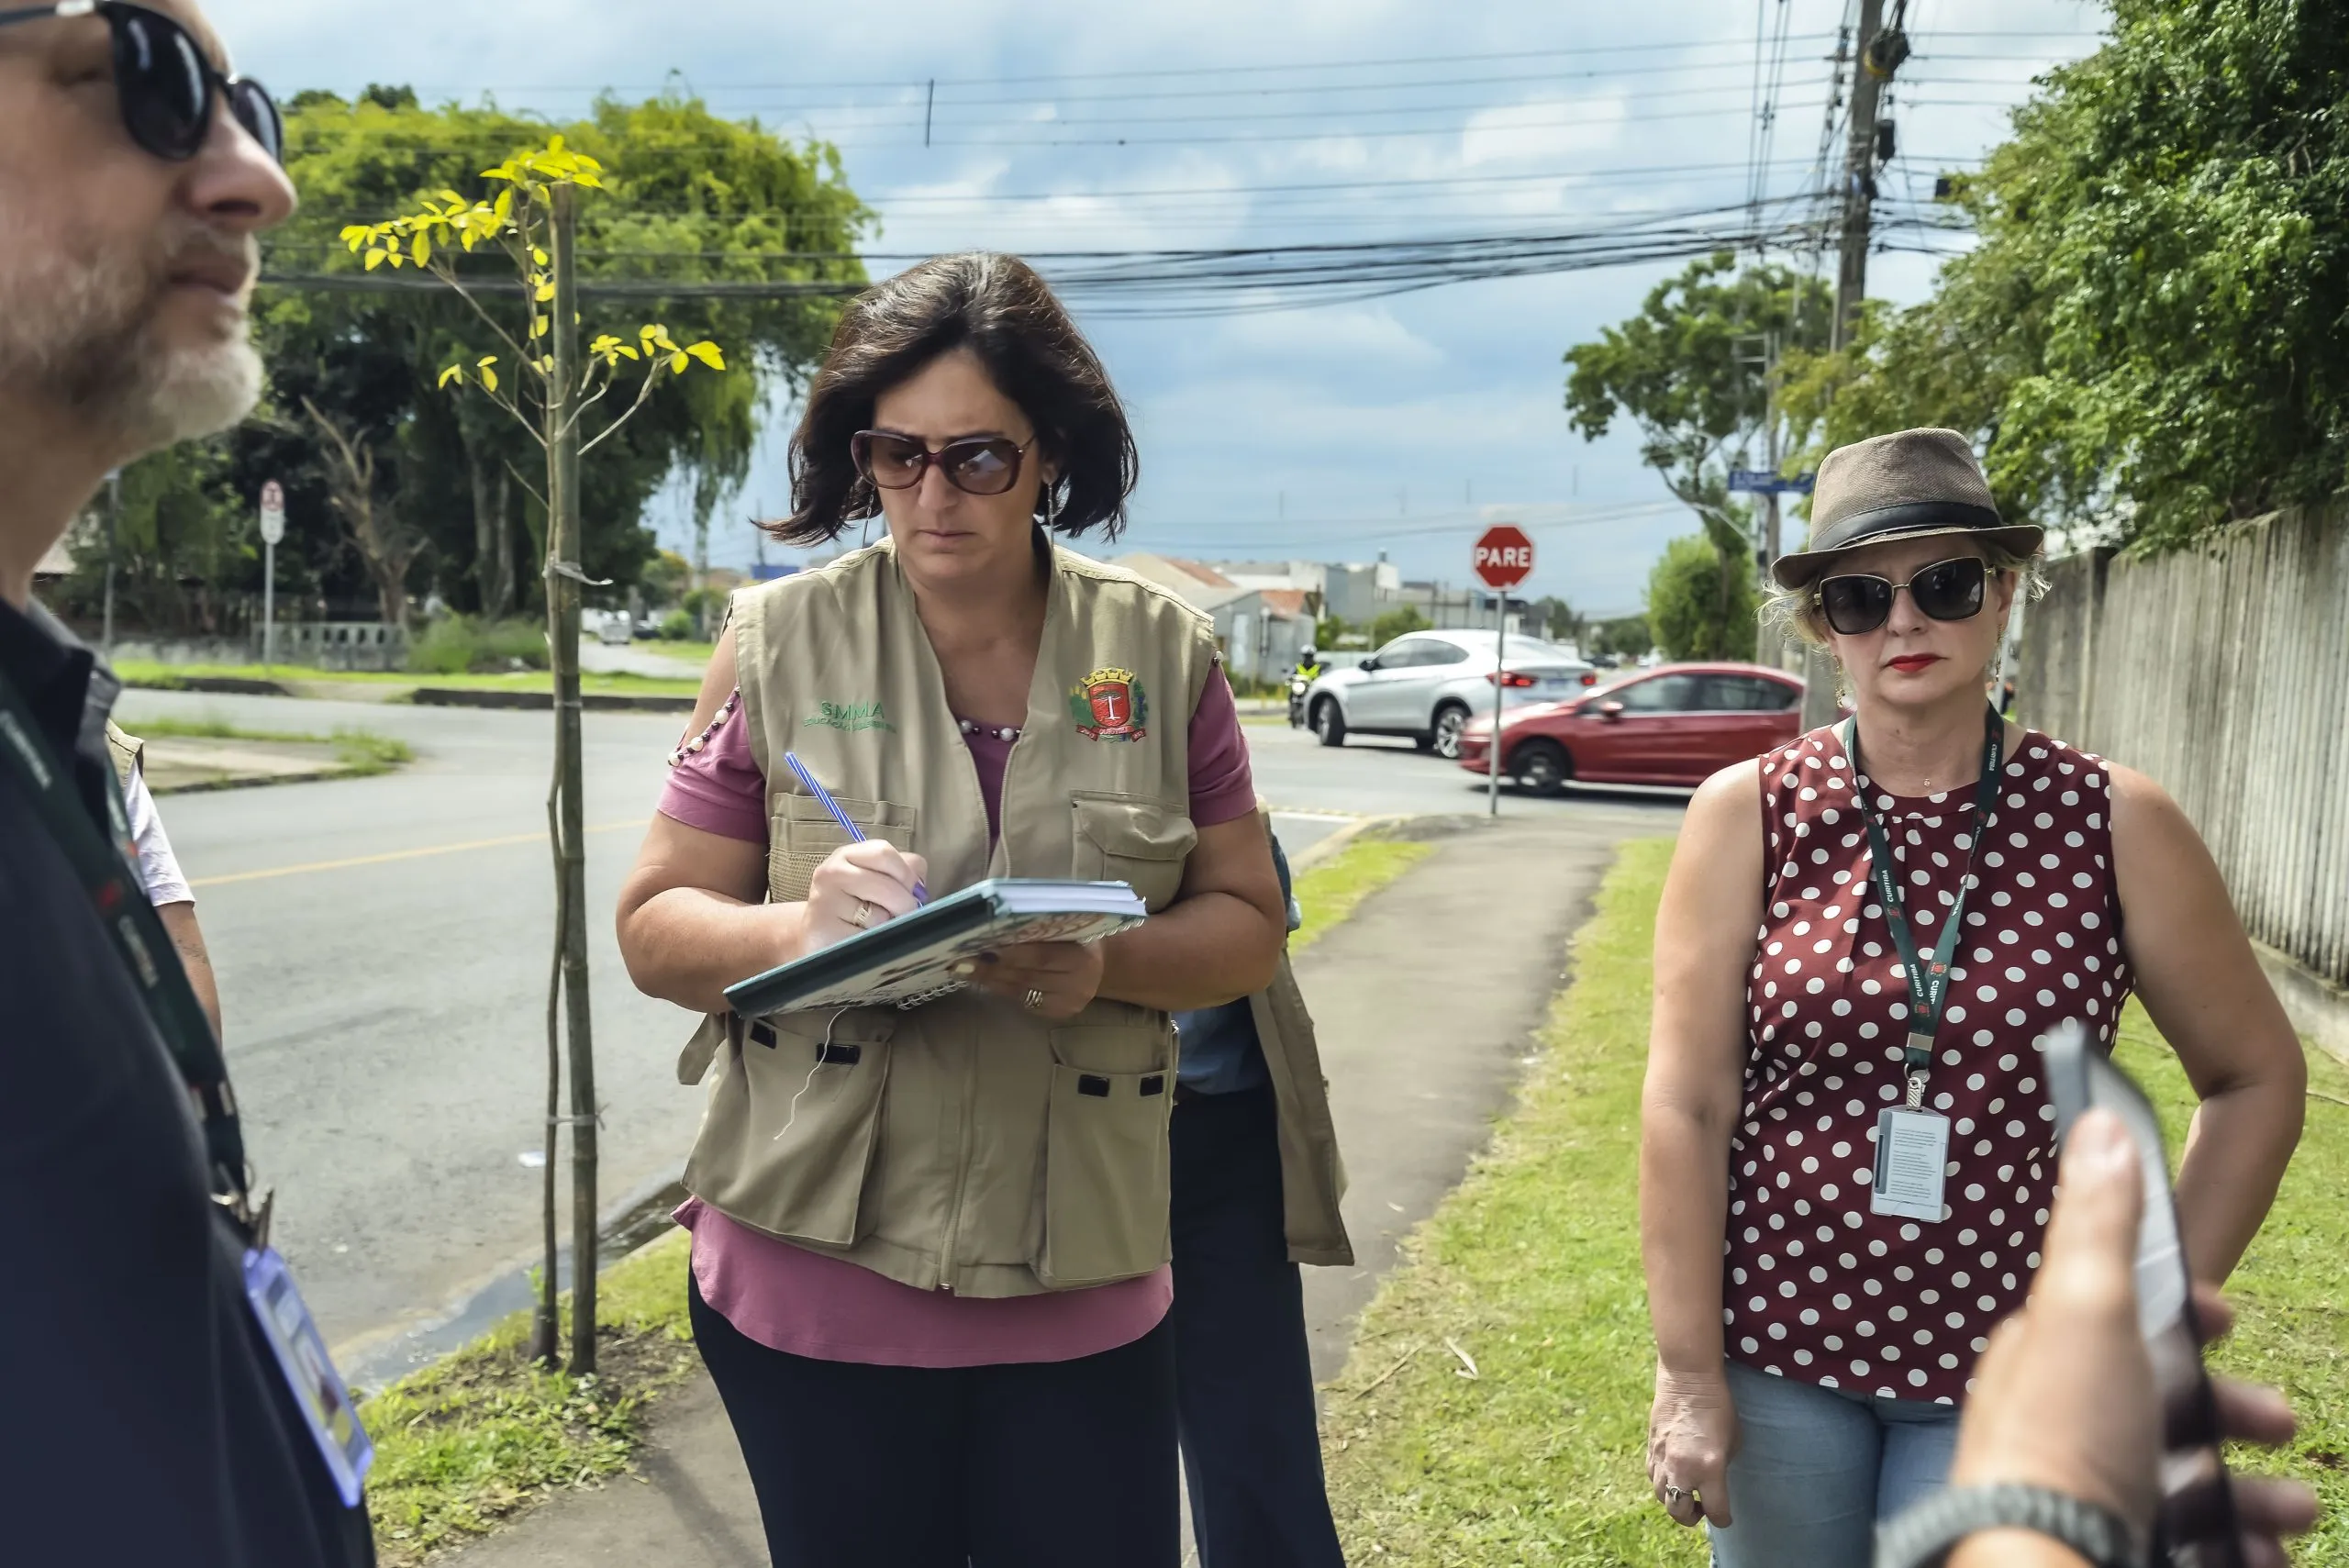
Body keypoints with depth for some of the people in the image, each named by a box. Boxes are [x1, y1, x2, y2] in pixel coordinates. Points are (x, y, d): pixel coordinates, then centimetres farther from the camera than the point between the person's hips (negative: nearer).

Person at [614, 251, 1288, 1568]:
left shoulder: (1162, 651, 1)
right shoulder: (781, 642, -2)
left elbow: (1248, 925, 4)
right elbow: (658, 929, 1)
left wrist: (1108, 964, -17)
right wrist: (801, 929, -20)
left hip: (1085, 1289, 1)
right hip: (816, 1277, 0)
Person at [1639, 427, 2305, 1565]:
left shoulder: (2116, 824, -6)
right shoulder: (1748, 814, -7)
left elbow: (2256, 1078, 5)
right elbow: (1685, 1106, -7)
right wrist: (1687, 1370, -8)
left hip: (2008, 1372, 0)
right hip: (1776, 1347, 1)